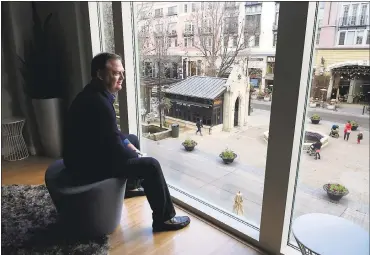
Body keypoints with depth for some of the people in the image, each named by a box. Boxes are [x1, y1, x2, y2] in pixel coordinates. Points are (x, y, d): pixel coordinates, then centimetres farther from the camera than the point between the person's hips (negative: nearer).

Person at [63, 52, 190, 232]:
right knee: (151, 166, -14)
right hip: (88, 166, -10)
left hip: (87, 154, 10)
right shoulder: (98, 103, -29)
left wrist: (127, 143, 6)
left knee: (133, 138, 24)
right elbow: (114, 148, -24)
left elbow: (111, 132, 15)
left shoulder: (95, 94, 4)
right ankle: (164, 219, 3)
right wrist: (136, 156, -7)